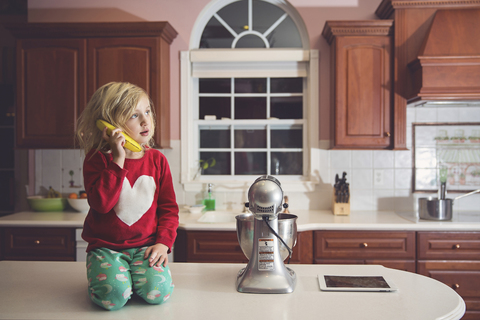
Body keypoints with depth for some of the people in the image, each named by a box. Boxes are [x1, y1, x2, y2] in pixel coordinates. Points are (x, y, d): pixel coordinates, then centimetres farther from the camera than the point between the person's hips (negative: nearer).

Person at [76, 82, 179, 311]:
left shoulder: (157, 160, 3)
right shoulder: (96, 159, -6)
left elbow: (168, 207, 6)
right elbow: (102, 203, -21)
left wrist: (163, 242, -7)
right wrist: (118, 160, -23)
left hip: (145, 246, 2)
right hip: (106, 246, -2)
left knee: (158, 292, -21)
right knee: (113, 296, -25)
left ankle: (134, 275, 11)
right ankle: (102, 274, 10)